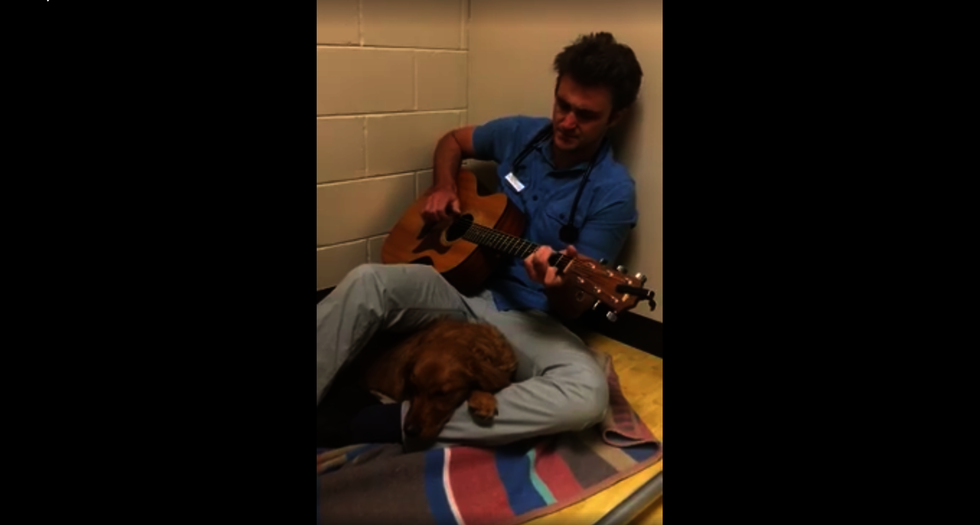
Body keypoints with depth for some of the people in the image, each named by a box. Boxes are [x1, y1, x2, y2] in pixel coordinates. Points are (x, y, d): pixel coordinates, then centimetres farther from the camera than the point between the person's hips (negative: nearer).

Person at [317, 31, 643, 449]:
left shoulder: (613, 192, -12)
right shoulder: (520, 133, 2)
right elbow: (453, 141, 23)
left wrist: (558, 283, -36)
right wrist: (441, 188, 3)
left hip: (530, 317, -4)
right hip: (466, 283, 4)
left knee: (587, 394, -35)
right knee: (367, 281, -23)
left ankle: (400, 422, -33)